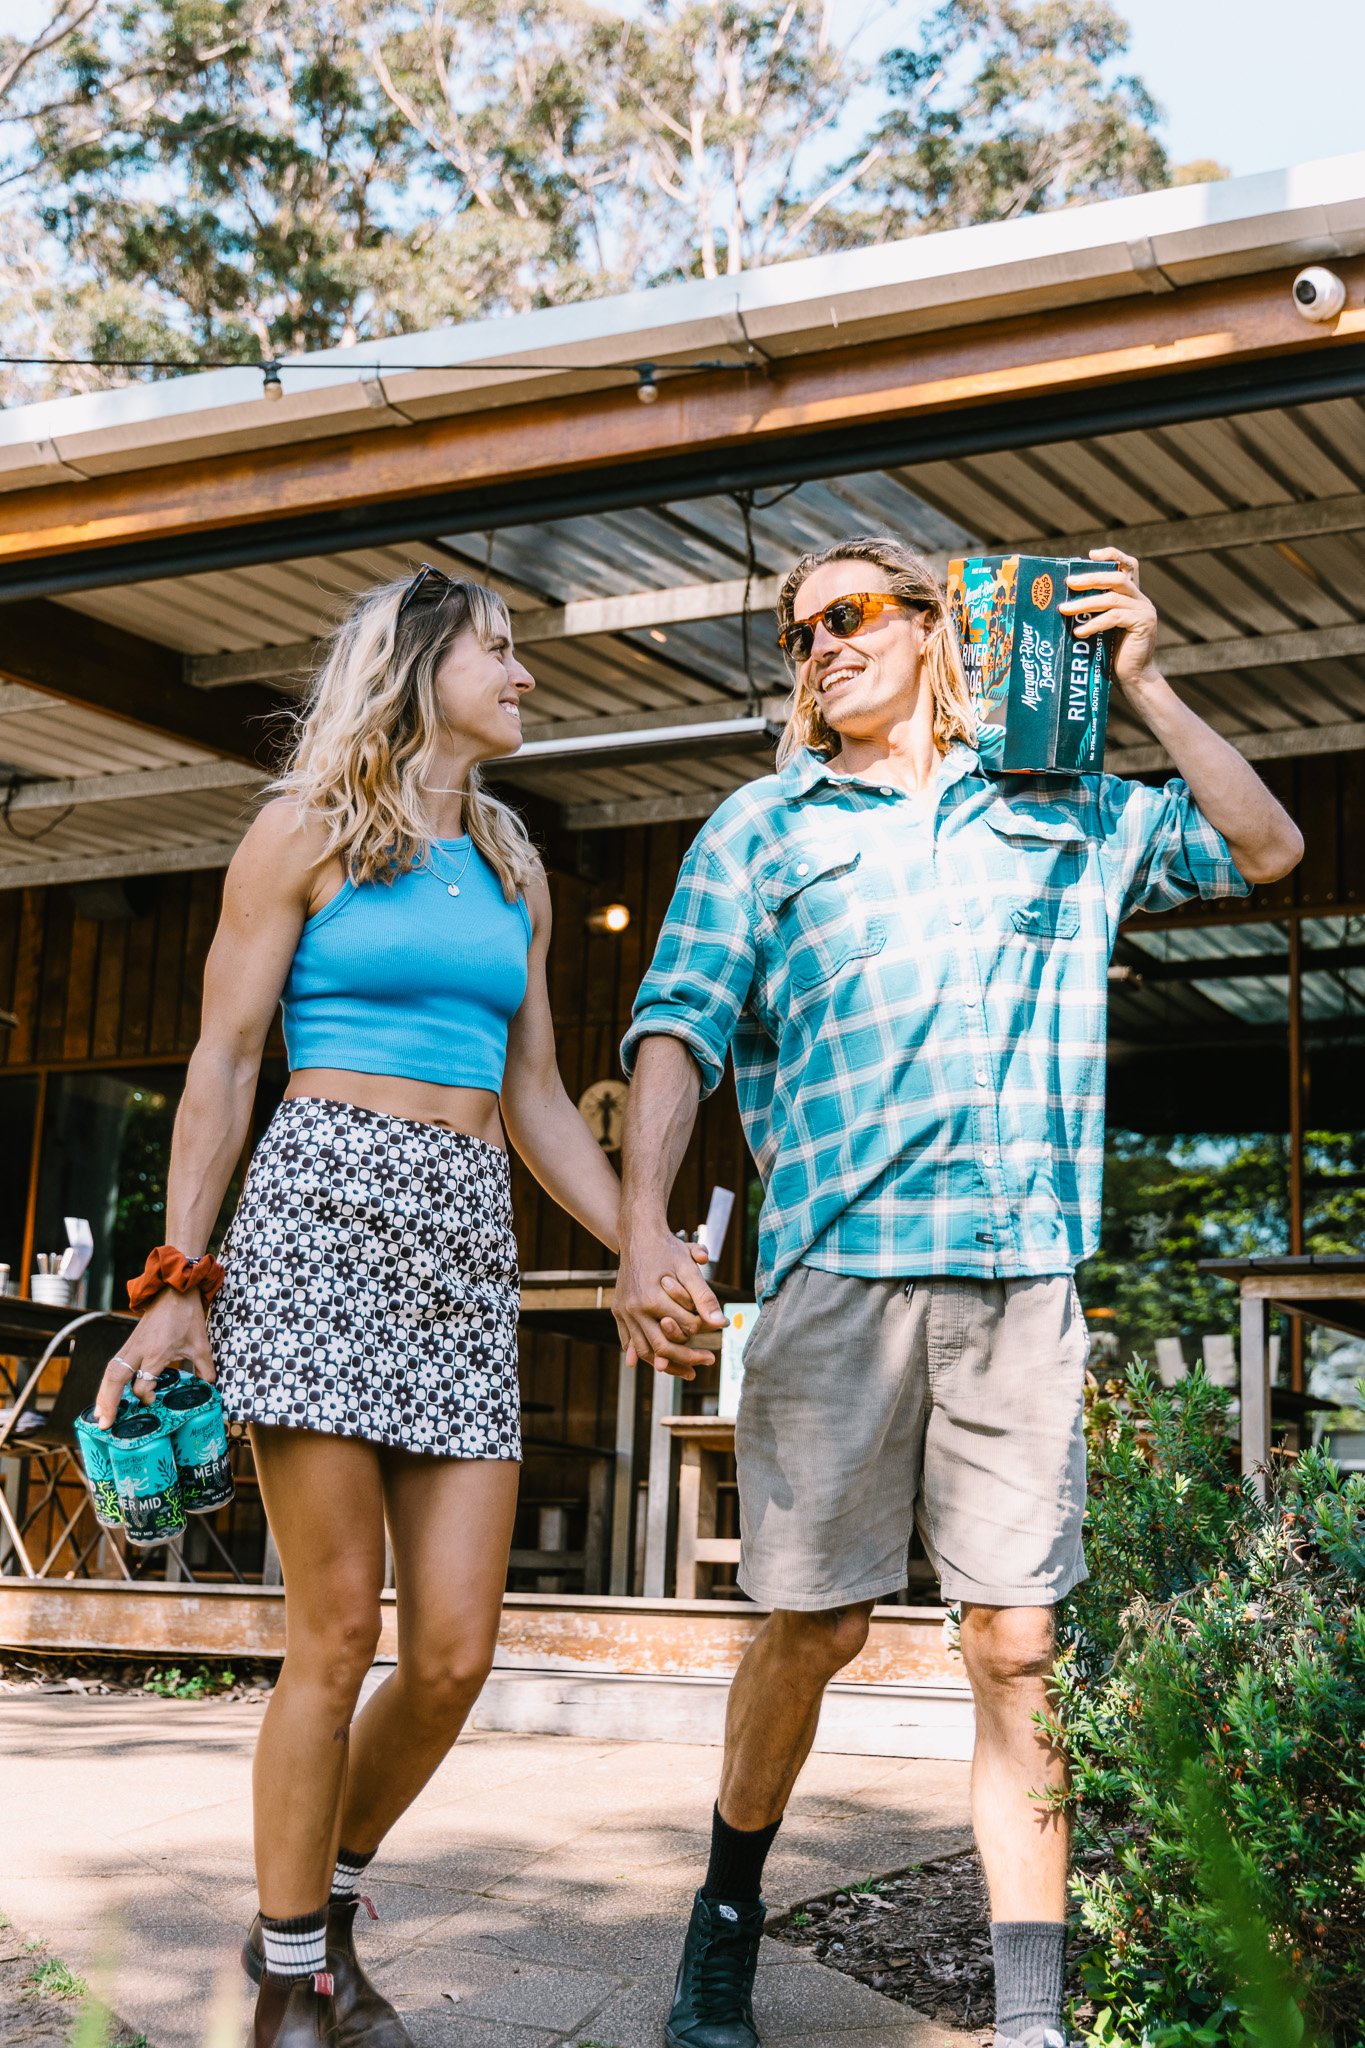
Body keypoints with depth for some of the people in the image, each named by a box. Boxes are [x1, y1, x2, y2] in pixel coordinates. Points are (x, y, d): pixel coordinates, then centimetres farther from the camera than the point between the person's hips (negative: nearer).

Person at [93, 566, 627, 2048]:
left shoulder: (515, 873, 21)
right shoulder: (308, 832, 6)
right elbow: (221, 1064, 2)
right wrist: (180, 1282, -5)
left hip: (468, 1240, 5)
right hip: (322, 1211, -5)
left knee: (455, 1653, -1)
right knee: (336, 1638, -6)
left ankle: (320, 1911, 23)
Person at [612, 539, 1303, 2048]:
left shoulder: (1062, 813, 19)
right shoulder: (762, 825, 14)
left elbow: (1266, 849, 22)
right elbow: (678, 1029, 3)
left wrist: (1142, 688, 11)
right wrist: (643, 1229, -12)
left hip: (1021, 1271, 1)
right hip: (836, 1262, -1)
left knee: (1017, 1649, 0)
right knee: (814, 1627, 3)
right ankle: (729, 1917, 26)